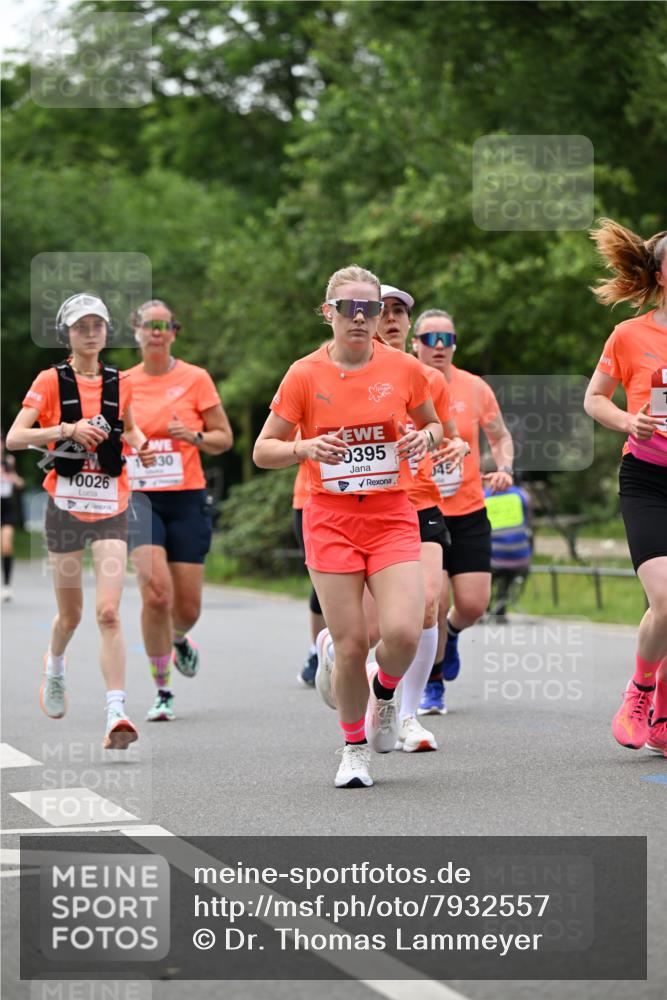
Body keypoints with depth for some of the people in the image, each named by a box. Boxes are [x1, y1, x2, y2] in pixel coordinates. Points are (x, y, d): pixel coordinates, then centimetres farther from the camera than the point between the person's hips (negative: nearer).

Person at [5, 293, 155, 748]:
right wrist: (65, 429, -23)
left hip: (111, 507, 1)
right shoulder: (51, 381, -2)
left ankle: (116, 714, -18)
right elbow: (14, 438, -11)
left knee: (109, 612, -13)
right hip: (66, 505, -1)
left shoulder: (120, 383, 7)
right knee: (70, 613, 10)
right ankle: (55, 668, 44)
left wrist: (141, 444, 5)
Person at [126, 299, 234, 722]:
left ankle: (179, 640, 41)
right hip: (139, 497, 0)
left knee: (188, 607, 2)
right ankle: (162, 691, -8)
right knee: (156, 592, -20)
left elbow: (224, 437, 4)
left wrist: (195, 437, -15)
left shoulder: (195, 379, 0)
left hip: (187, 498, 0)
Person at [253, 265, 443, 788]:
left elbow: (433, 424, 18)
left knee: (403, 633, -17)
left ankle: (384, 692, 19)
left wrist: (425, 437, -5)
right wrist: (305, 448, -17)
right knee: (352, 643, -4)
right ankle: (355, 749, 20)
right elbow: (263, 451, 3)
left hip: (393, 517, 1)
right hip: (330, 520, -1)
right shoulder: (305, 375, -2)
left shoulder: (405, 368, 1)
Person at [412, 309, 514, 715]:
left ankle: (450, 634, 34)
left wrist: (504, 469, -6)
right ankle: (433, 685, 11)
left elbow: (501, 437, 13)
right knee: (434, 602, -13)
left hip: (468, 513, 2)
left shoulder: (474, 388, 1)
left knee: (473, 605, -5)